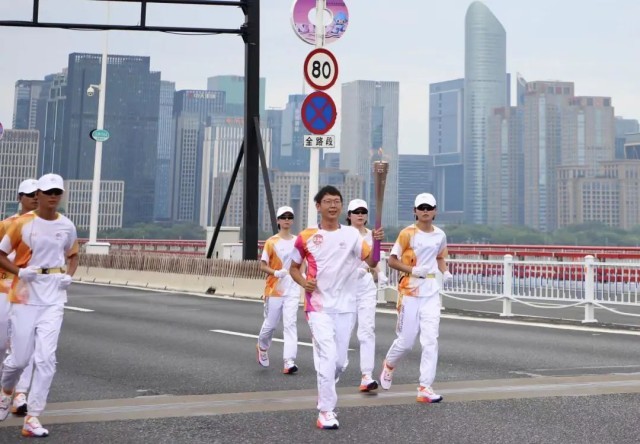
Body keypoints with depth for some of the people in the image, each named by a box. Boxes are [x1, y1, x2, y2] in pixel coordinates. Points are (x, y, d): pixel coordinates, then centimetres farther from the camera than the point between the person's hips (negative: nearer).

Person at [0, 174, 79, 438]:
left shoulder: (67, 226, 5)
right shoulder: (22, 223, -4)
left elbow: (73, 255, 21)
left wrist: (69, 276, 2)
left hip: (53, 299, 2)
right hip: (24, 296, -2)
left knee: (46, 358, -8)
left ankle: (32, 418, -2)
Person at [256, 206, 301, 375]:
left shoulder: (298, 241, 6)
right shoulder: (271, 242, -4)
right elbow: (263, 266, -4)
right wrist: (276, 272, -21)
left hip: (292, 290, 2)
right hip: (274, 289, -2)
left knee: (290, 324, -9)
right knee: (270, 324, 9)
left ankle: (289, 362, -13)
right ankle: (262, 346, 41)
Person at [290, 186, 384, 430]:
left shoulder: (352, 234, 2)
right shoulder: (306, 237, 0)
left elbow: (372, 262, -5)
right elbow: (293, 267, 10)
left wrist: (376, 242, -23)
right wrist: (303, 282, -11)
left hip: (345, 306, 3)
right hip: (318, 305, -3)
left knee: (340, 361, 10)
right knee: (327, 357, -14)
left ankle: (325, 392, 39)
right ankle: (326, 412, -6)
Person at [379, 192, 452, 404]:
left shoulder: (440, 235, 7)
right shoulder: (408, 233, -7)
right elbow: (392, 260, -5)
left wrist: (445, 272, 5)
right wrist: (413, 270, -19)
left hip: (431, 292, 4)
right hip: (410, 291, -4)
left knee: (431, 341, -4)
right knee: (406, 340, 3)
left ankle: (425, 388, 0)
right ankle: (389, 365, 35)